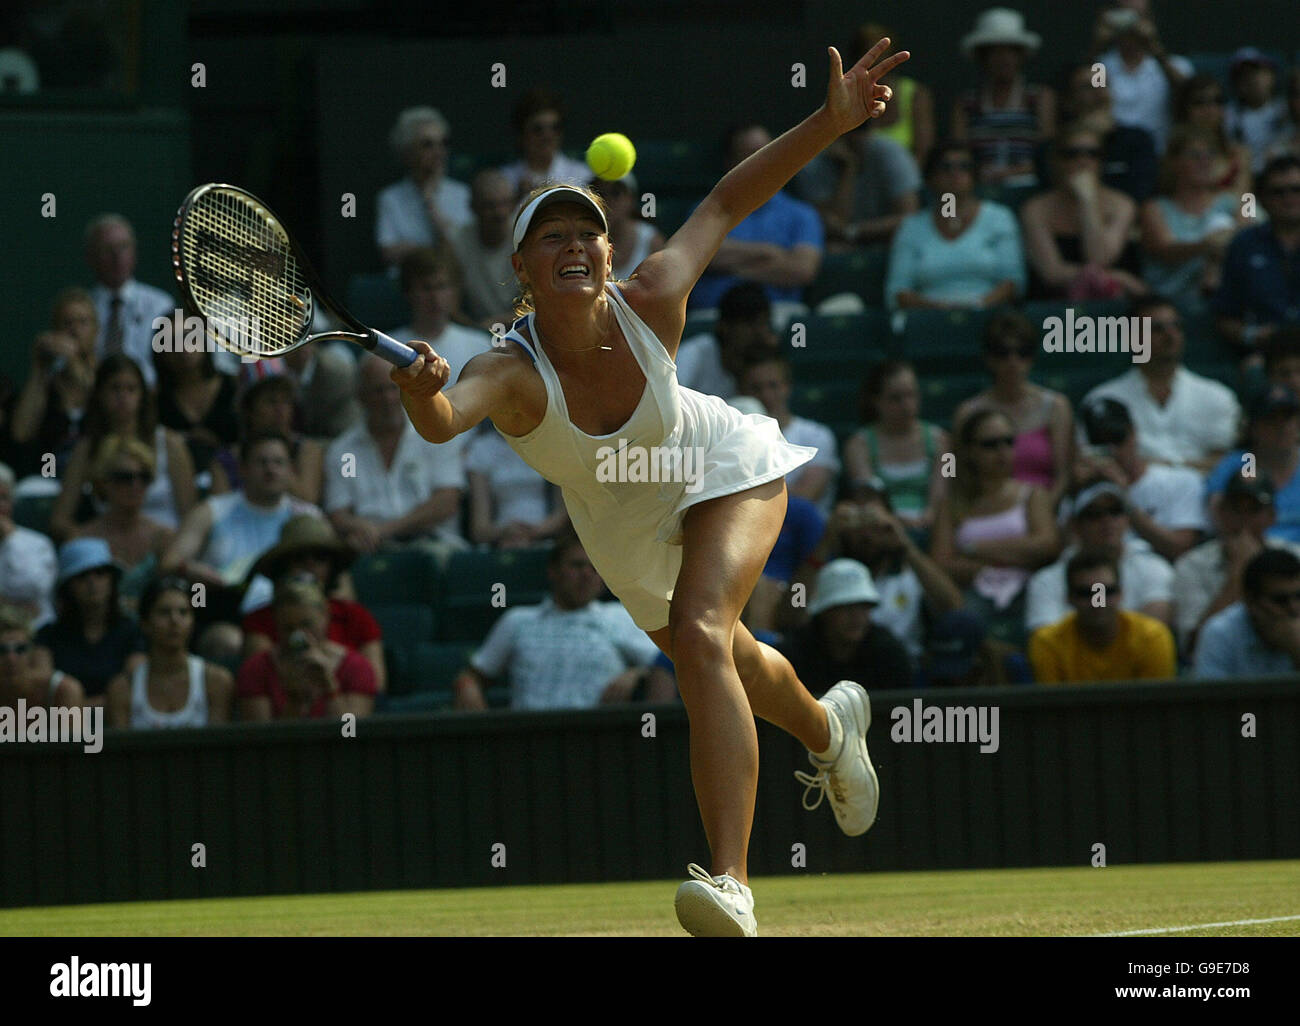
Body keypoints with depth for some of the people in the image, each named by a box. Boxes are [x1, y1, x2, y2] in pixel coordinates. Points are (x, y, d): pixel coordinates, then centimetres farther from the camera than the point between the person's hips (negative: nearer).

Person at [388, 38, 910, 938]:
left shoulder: (651, 304, -31)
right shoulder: (512, 374, -36)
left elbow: (728, 201, -16)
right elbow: (445, 421, -60)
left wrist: (831, 121, -23)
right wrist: (422, 396, -83)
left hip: (725, 470, -2)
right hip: (631, 532, 2)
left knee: (700, 637, -29)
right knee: (730, 672, 24)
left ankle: (733, 889, -37)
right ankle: (830, 729, 64)